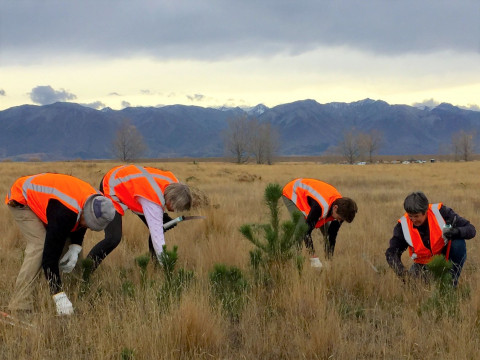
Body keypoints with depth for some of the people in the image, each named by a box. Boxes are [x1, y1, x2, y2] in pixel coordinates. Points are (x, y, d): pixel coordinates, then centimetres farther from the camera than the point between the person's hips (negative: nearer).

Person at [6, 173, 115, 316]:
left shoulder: (96, 201, -18)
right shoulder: (65, 213, -42)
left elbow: (79, 226, 6)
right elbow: (50, 256, -40)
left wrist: (75, 248, -13)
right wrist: (59, 297, -40)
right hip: (21, 200, -9)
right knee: (40, 245, -24)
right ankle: (19, 306, -26)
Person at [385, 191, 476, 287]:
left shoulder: (440, 211, -20)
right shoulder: (403, 225, -15)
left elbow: (471, 230, -18)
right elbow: (391, 253, -13)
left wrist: (455, 232, -42)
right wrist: (403, 273, -31)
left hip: (446, 255, -2)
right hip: (424, 264, 2)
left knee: (459, 243, -30)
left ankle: (452, 281, -13)